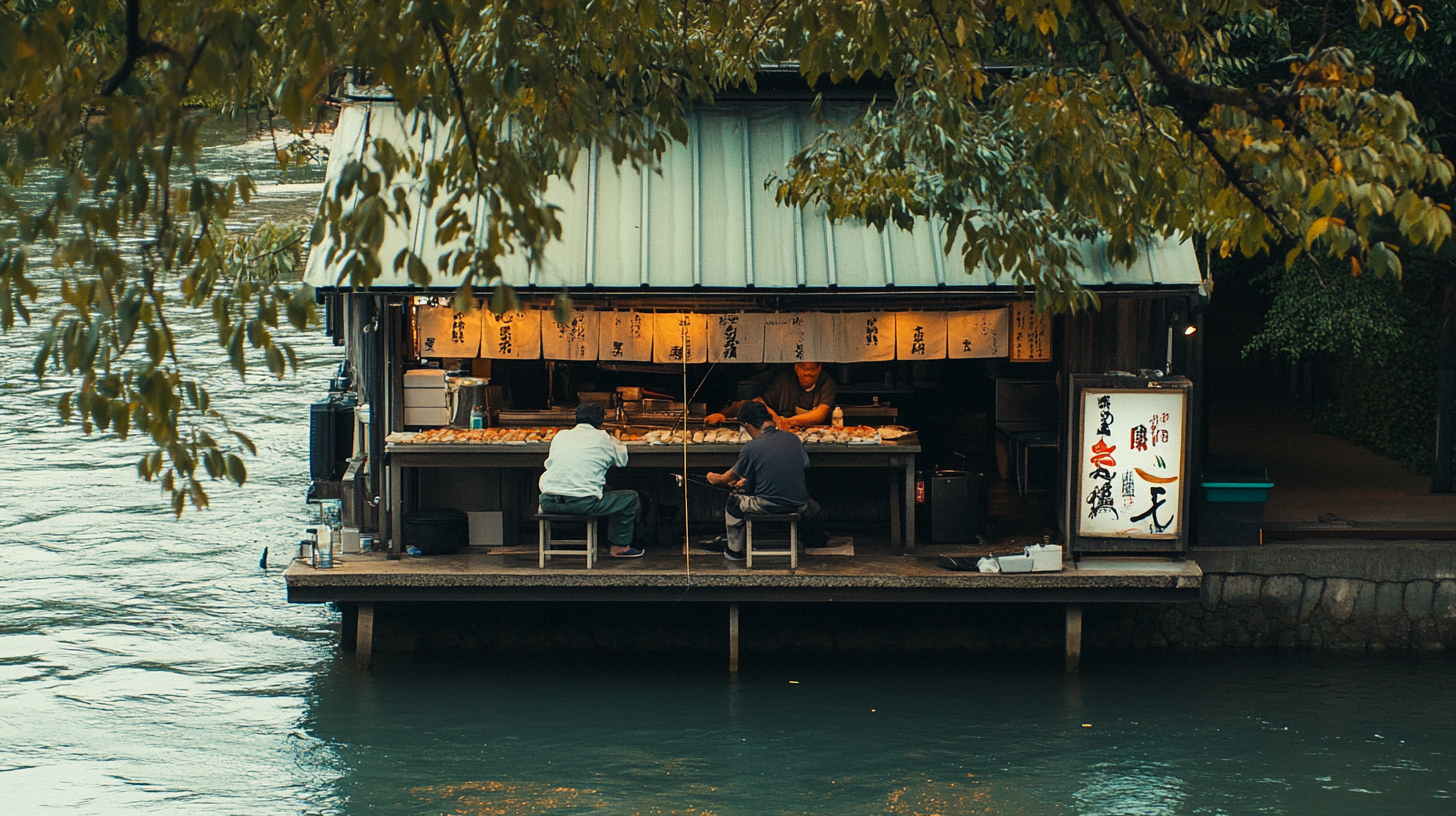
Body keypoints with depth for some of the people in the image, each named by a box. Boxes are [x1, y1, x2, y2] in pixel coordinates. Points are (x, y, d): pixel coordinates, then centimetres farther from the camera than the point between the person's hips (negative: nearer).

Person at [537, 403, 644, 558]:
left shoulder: (560, 436, 14)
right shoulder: (603, 438, 5)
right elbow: (622, 460, 20)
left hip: (549, 503, 6)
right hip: (583, 503, -6)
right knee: (631, 497, 14)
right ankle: (620, 546, 19)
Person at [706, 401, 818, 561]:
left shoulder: (752, 447, -11)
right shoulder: (793, 439, 3)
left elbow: (729, 478, 2)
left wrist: (713, 478, 29)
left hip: (767, 506, -4)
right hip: (798, 504, 4)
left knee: (734, 501, 24)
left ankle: (734, 550, 33)